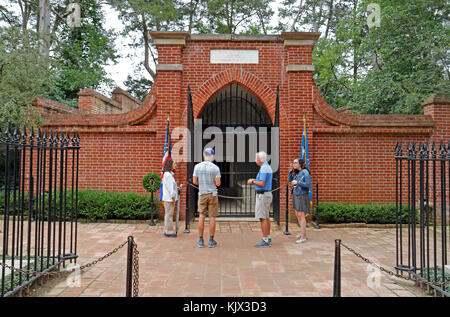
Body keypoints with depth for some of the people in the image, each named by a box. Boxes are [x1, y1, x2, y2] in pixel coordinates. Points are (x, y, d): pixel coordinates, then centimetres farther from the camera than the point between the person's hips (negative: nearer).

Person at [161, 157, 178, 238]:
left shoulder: (169, 174, 16)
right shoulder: (168, 174, -15)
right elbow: (170, 187, -17)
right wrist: (173, 197, -16)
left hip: (169, 198, 10)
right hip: (169, 198, -10)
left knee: (168, 214, 14)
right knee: (169, 214, -4)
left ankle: (166, 231, 20)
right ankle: (169, 232, 1)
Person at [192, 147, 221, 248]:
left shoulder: (197, 166, -2)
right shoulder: (215, 168, -9)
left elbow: (194, 181, 2)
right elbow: (218, 183, -9)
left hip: (202, 194, 2)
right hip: (213, 194, -2)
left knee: (201, 217, 6)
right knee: (212, 217, 4)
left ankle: (201, 241, 9)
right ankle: (211, 241, 9)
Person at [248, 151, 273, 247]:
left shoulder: (263, 168, -17)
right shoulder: (268, 167, 16)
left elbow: (262, 184, -22)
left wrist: (252, 181, -7)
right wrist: (254, 180, 11)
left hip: (263, 195, -11)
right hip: (267, 194, 11)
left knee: (262, 218, -7)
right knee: (266, 217, 13)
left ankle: (265, 240, -4)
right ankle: (268, 238, 19)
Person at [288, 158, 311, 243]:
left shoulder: (305, 172, -14)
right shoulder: (296, 172, 8)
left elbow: (308, 184, -18)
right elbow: (289, 180, 10)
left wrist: (297, 182, -18)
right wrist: (291, 170, 1)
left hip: (302, 196, -8)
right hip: (296, 195, 8)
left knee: (301, 215, -6)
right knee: (297, 214, 15)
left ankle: (303, 237, -1)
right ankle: (302, 232, 30)